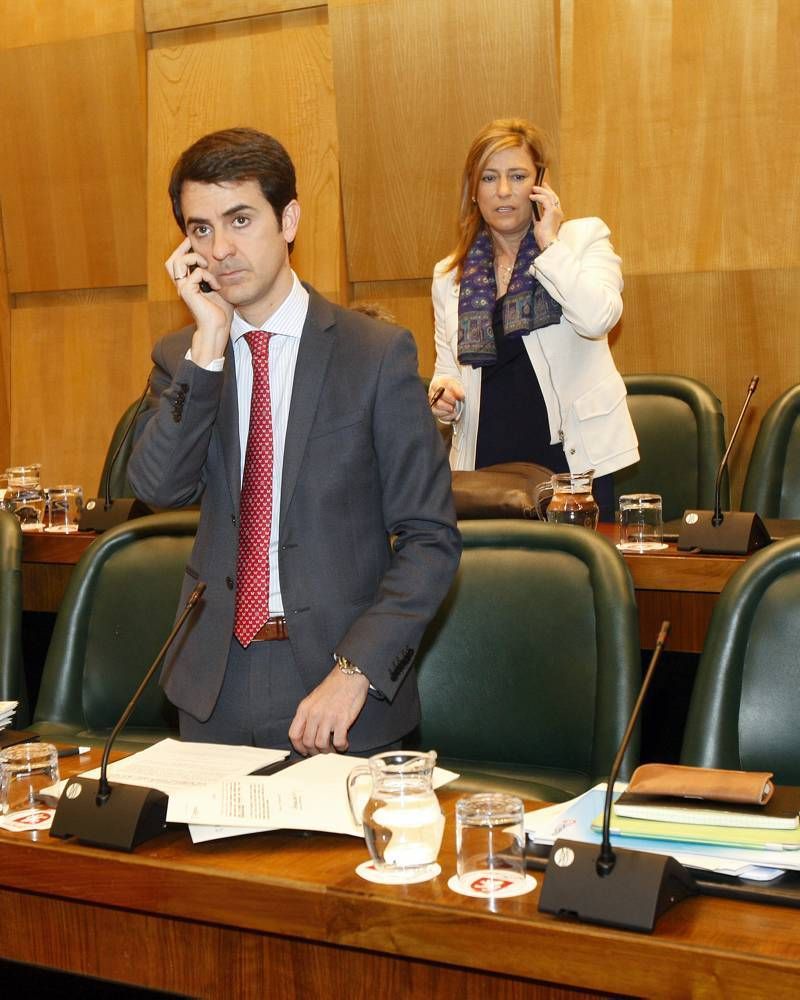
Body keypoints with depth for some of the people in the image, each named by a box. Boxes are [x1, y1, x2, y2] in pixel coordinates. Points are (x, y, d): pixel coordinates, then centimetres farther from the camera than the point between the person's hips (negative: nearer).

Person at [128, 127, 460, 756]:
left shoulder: (378, 353, -7)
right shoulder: (180, 358, 5)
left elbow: (431, 538, -9)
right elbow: (160, 488, -11)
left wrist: (356, 670, -19)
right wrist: (210, 342, -15)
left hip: (338, 676, -3)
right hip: (215, 683, 3)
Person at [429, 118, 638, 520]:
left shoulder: (584, 238, 3)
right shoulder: (449, 275, 13)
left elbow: (597, 318, -16)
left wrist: (549, 243, -10)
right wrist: (442, 392, -1)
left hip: (571, 456, -2)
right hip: (485, 464, 3)